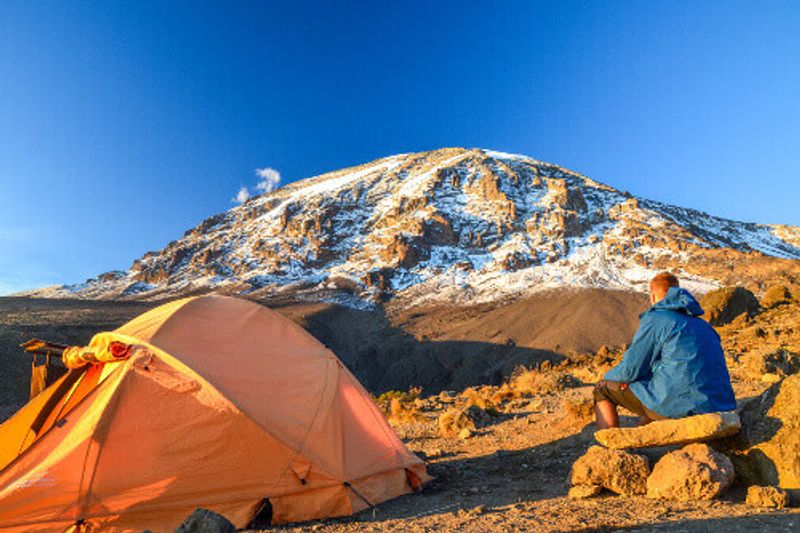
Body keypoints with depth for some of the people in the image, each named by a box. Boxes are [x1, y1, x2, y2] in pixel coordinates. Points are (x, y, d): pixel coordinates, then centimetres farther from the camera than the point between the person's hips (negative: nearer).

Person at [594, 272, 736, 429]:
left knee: (602, 390, 6)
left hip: (680, 408, -8)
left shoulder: (655, 319, -6)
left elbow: (631, 368, -8)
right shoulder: (703, 325, 18)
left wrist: (609, 376, 13)